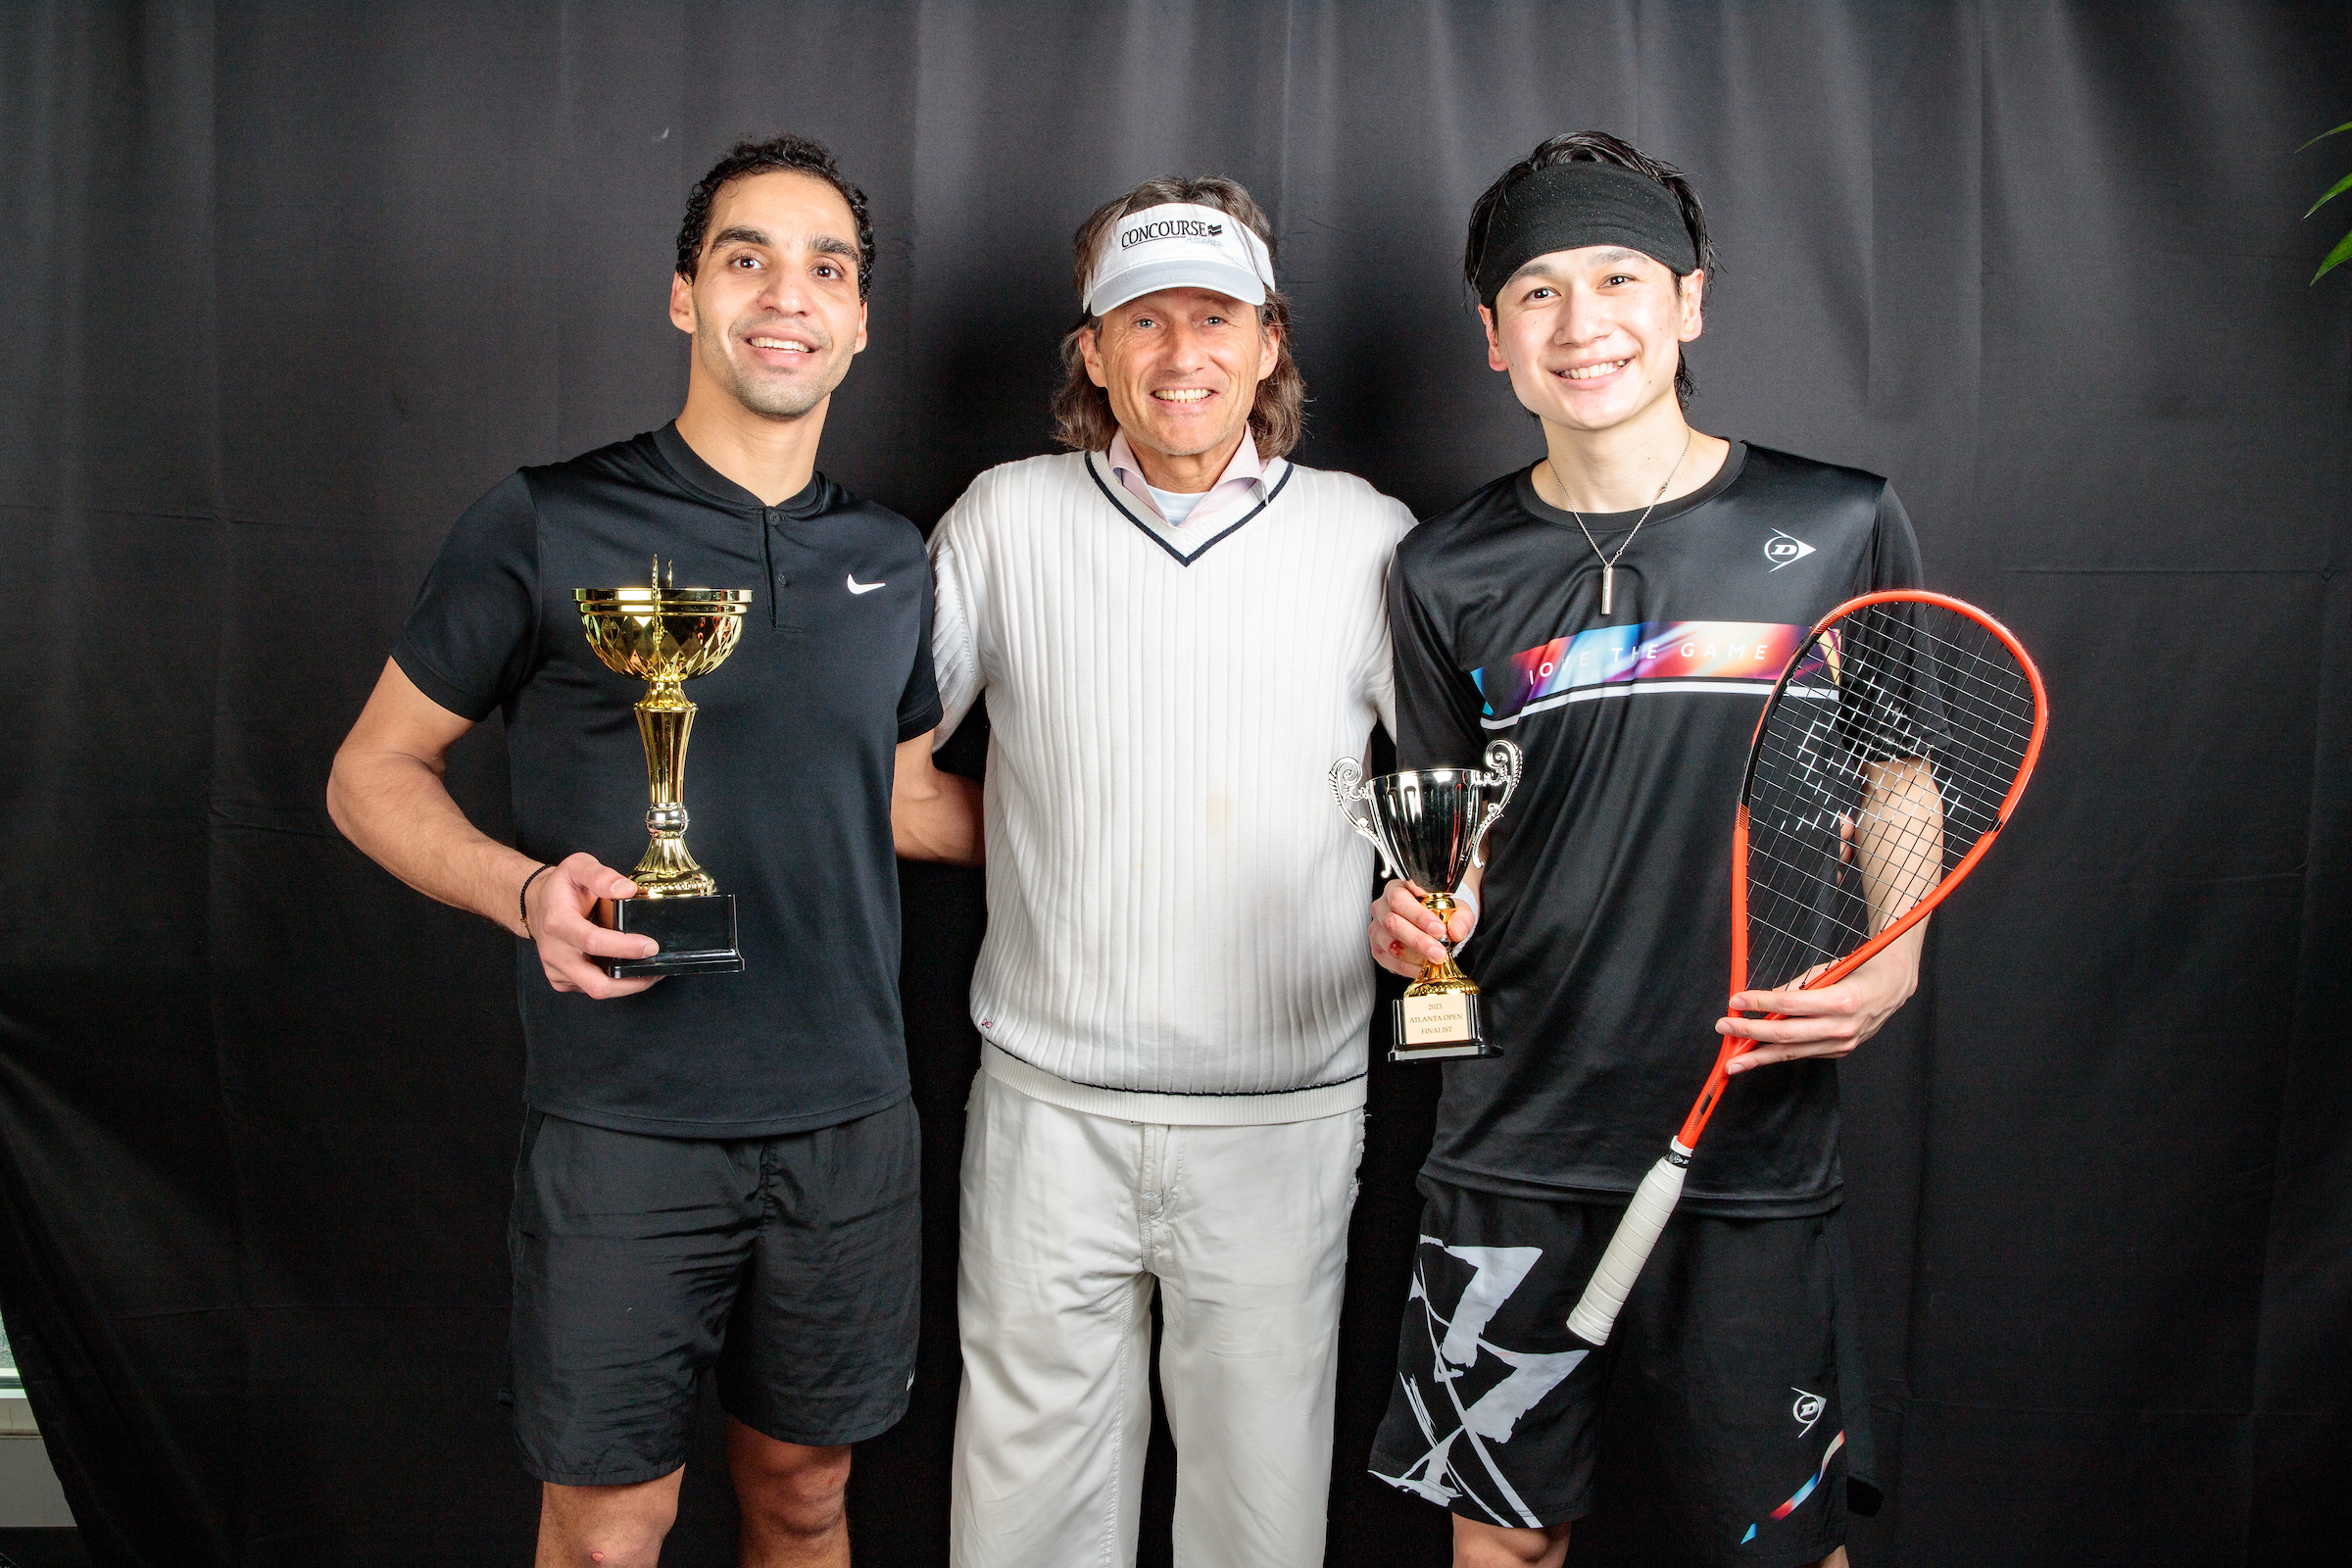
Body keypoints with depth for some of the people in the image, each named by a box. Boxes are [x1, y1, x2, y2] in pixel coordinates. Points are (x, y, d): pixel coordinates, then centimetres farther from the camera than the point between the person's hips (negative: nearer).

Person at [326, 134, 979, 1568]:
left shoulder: (891, 558, 8)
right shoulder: (547, 529, -5)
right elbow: (373, 773, 0)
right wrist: (526, 892, -18)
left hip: (850, 1121, 4)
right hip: (626, 1128, -4)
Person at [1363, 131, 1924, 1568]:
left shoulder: (1842, 526, -1)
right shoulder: (1448, 572, 2)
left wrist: (1891, 965, -7)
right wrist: (1423, 921, -10)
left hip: (1756, 1140, -1)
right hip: (1514, 1140, 2)